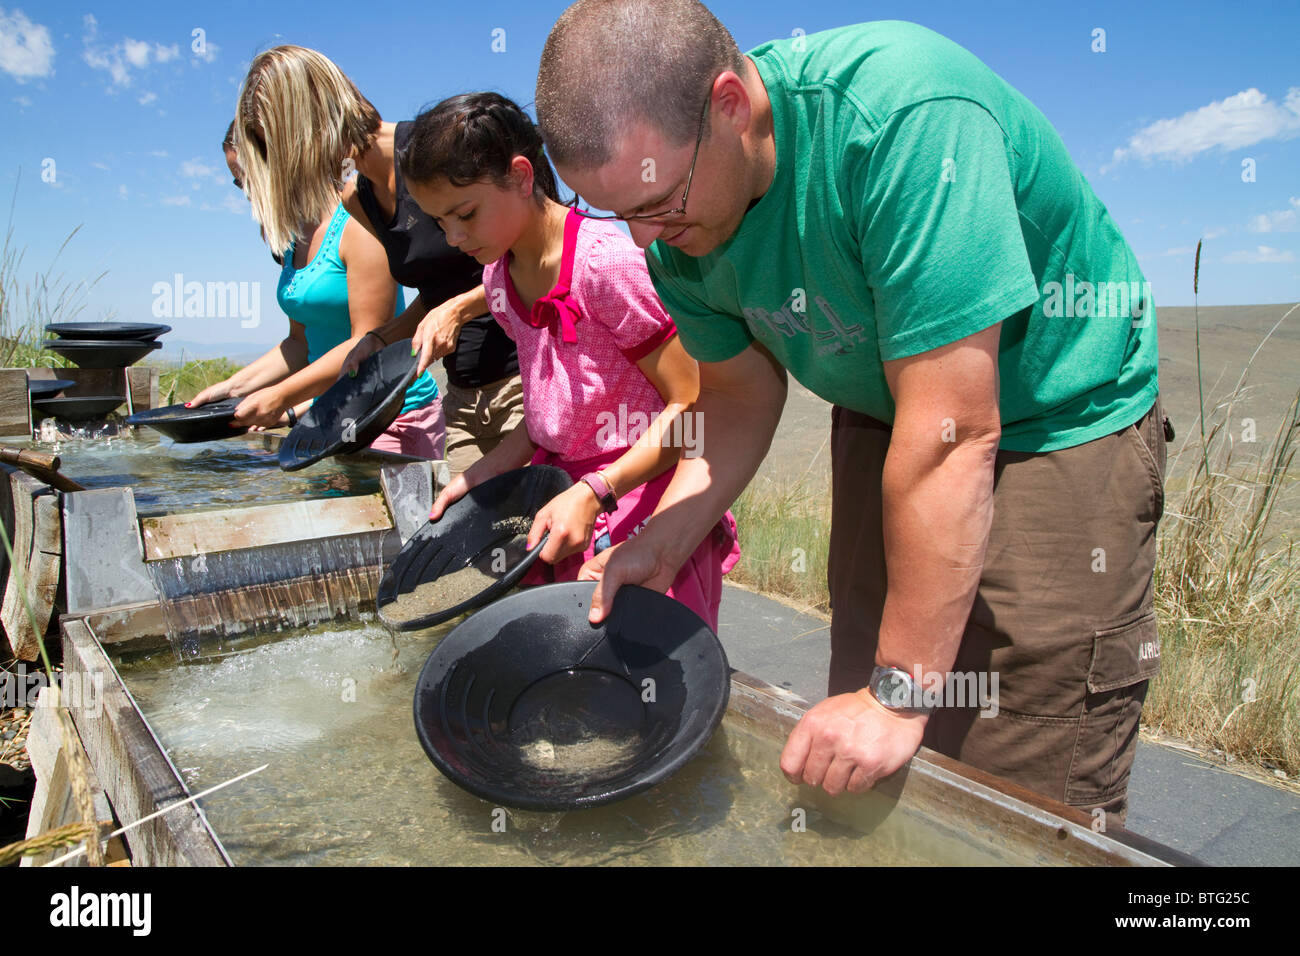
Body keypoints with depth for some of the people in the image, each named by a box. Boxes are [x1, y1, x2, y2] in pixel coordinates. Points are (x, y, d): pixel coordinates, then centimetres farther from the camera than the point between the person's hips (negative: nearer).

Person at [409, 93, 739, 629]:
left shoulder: (607, 262, -17)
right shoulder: (499, 280, 8)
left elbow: (691, 406, -16)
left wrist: (593, 493, -24)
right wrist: (478, 476, 3)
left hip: (646, 502, -6)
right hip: (564, 495, 7)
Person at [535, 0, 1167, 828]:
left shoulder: (901, 111, -32)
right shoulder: (679, 224, -10)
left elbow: (953, 435, -33)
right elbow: (743, 403, 3)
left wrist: (901, 695, -26)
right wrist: (660, 547, -10)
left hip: (1062, 420, -5)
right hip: (885, 418, 6)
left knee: (1032, 789, -4)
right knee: (855, 779, 10)